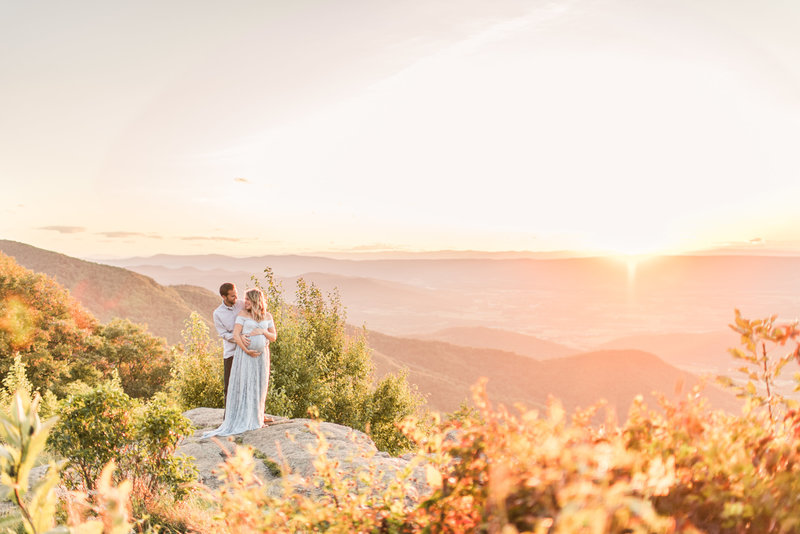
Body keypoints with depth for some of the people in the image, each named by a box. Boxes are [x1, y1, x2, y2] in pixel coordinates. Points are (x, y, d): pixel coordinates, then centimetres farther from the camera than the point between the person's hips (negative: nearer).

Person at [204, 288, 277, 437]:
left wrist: (262, 331, -11)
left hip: (261, 355, 3)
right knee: (243, 386, -5)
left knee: (258, 387, 6)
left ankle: (255, 418, 16)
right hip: (245, 354, -3)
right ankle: (242, 420, -1)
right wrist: (247, 351, -19)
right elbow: (236, 335, -9)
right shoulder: (243, 314, -1)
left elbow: (274, 337, 8)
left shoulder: (267, 316, 8)